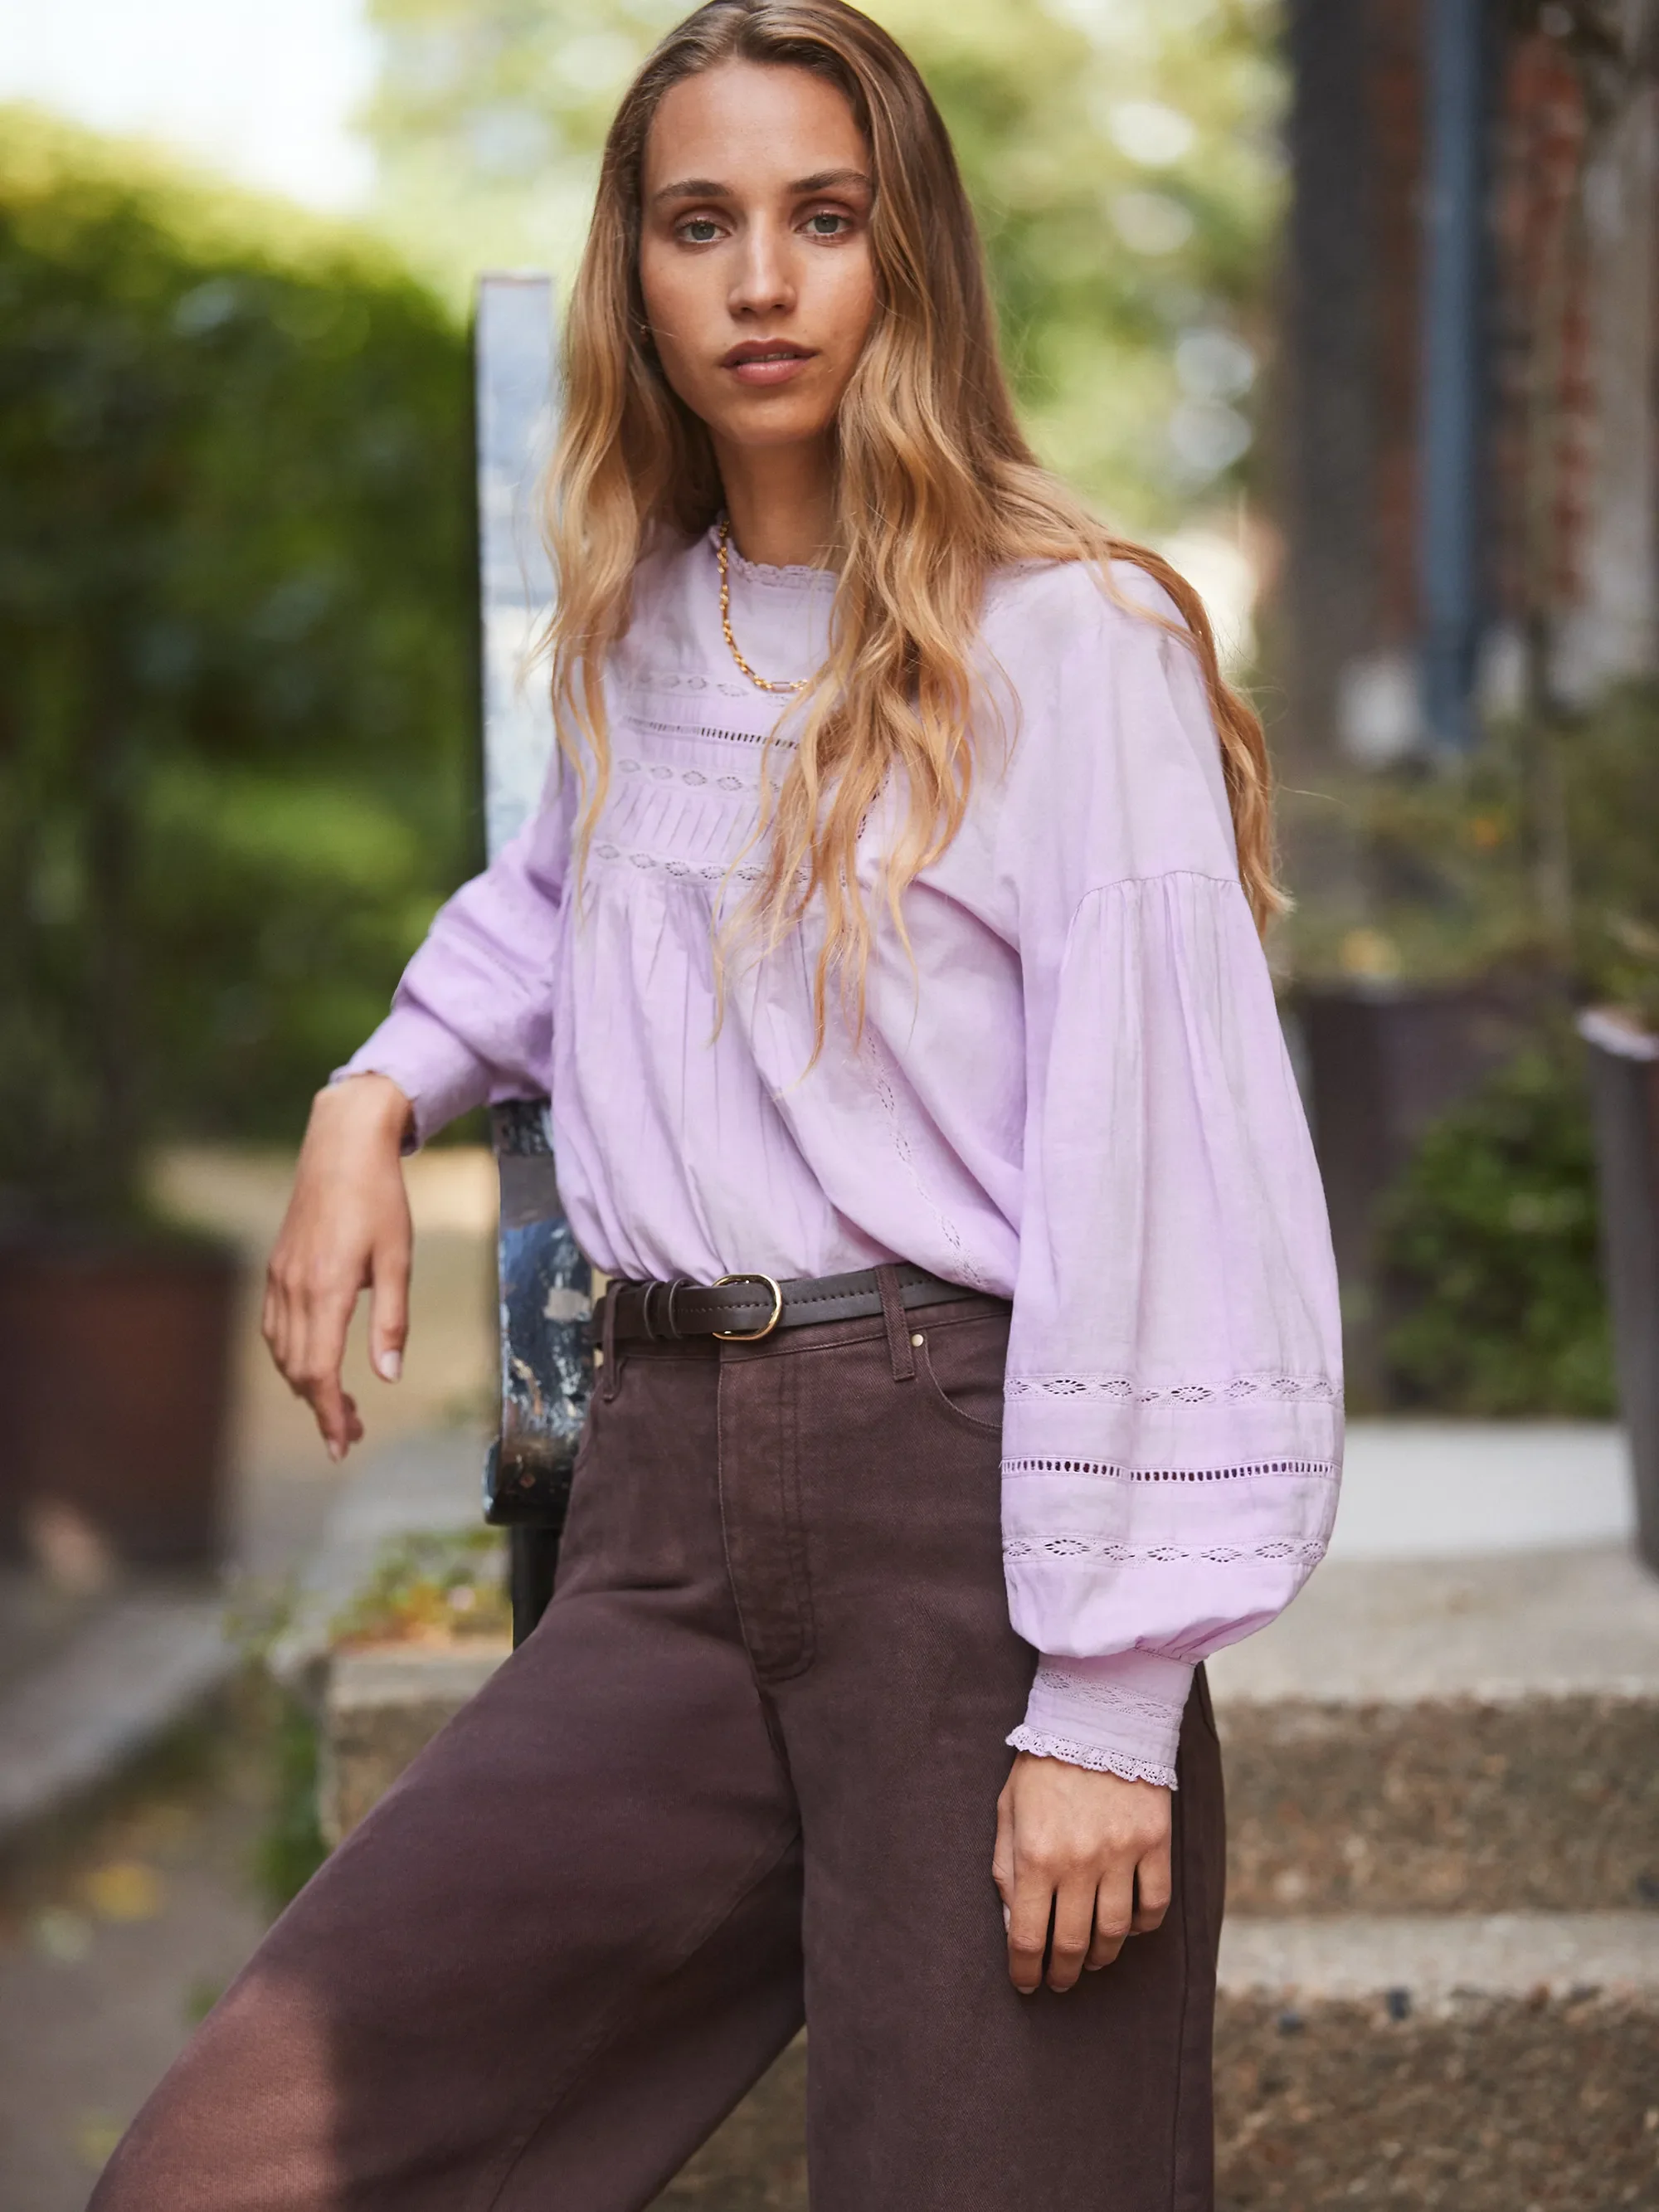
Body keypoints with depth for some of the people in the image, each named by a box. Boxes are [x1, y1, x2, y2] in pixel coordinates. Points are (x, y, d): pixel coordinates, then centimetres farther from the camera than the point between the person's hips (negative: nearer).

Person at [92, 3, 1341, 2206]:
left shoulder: (1072, 642, -5)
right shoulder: (634, 630, 14)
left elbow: (1166, 1173, -11)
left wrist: (1107, 1697, -15)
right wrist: (380, 1093, 21)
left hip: (968, 1515, -5)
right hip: (667, 1518, 6)